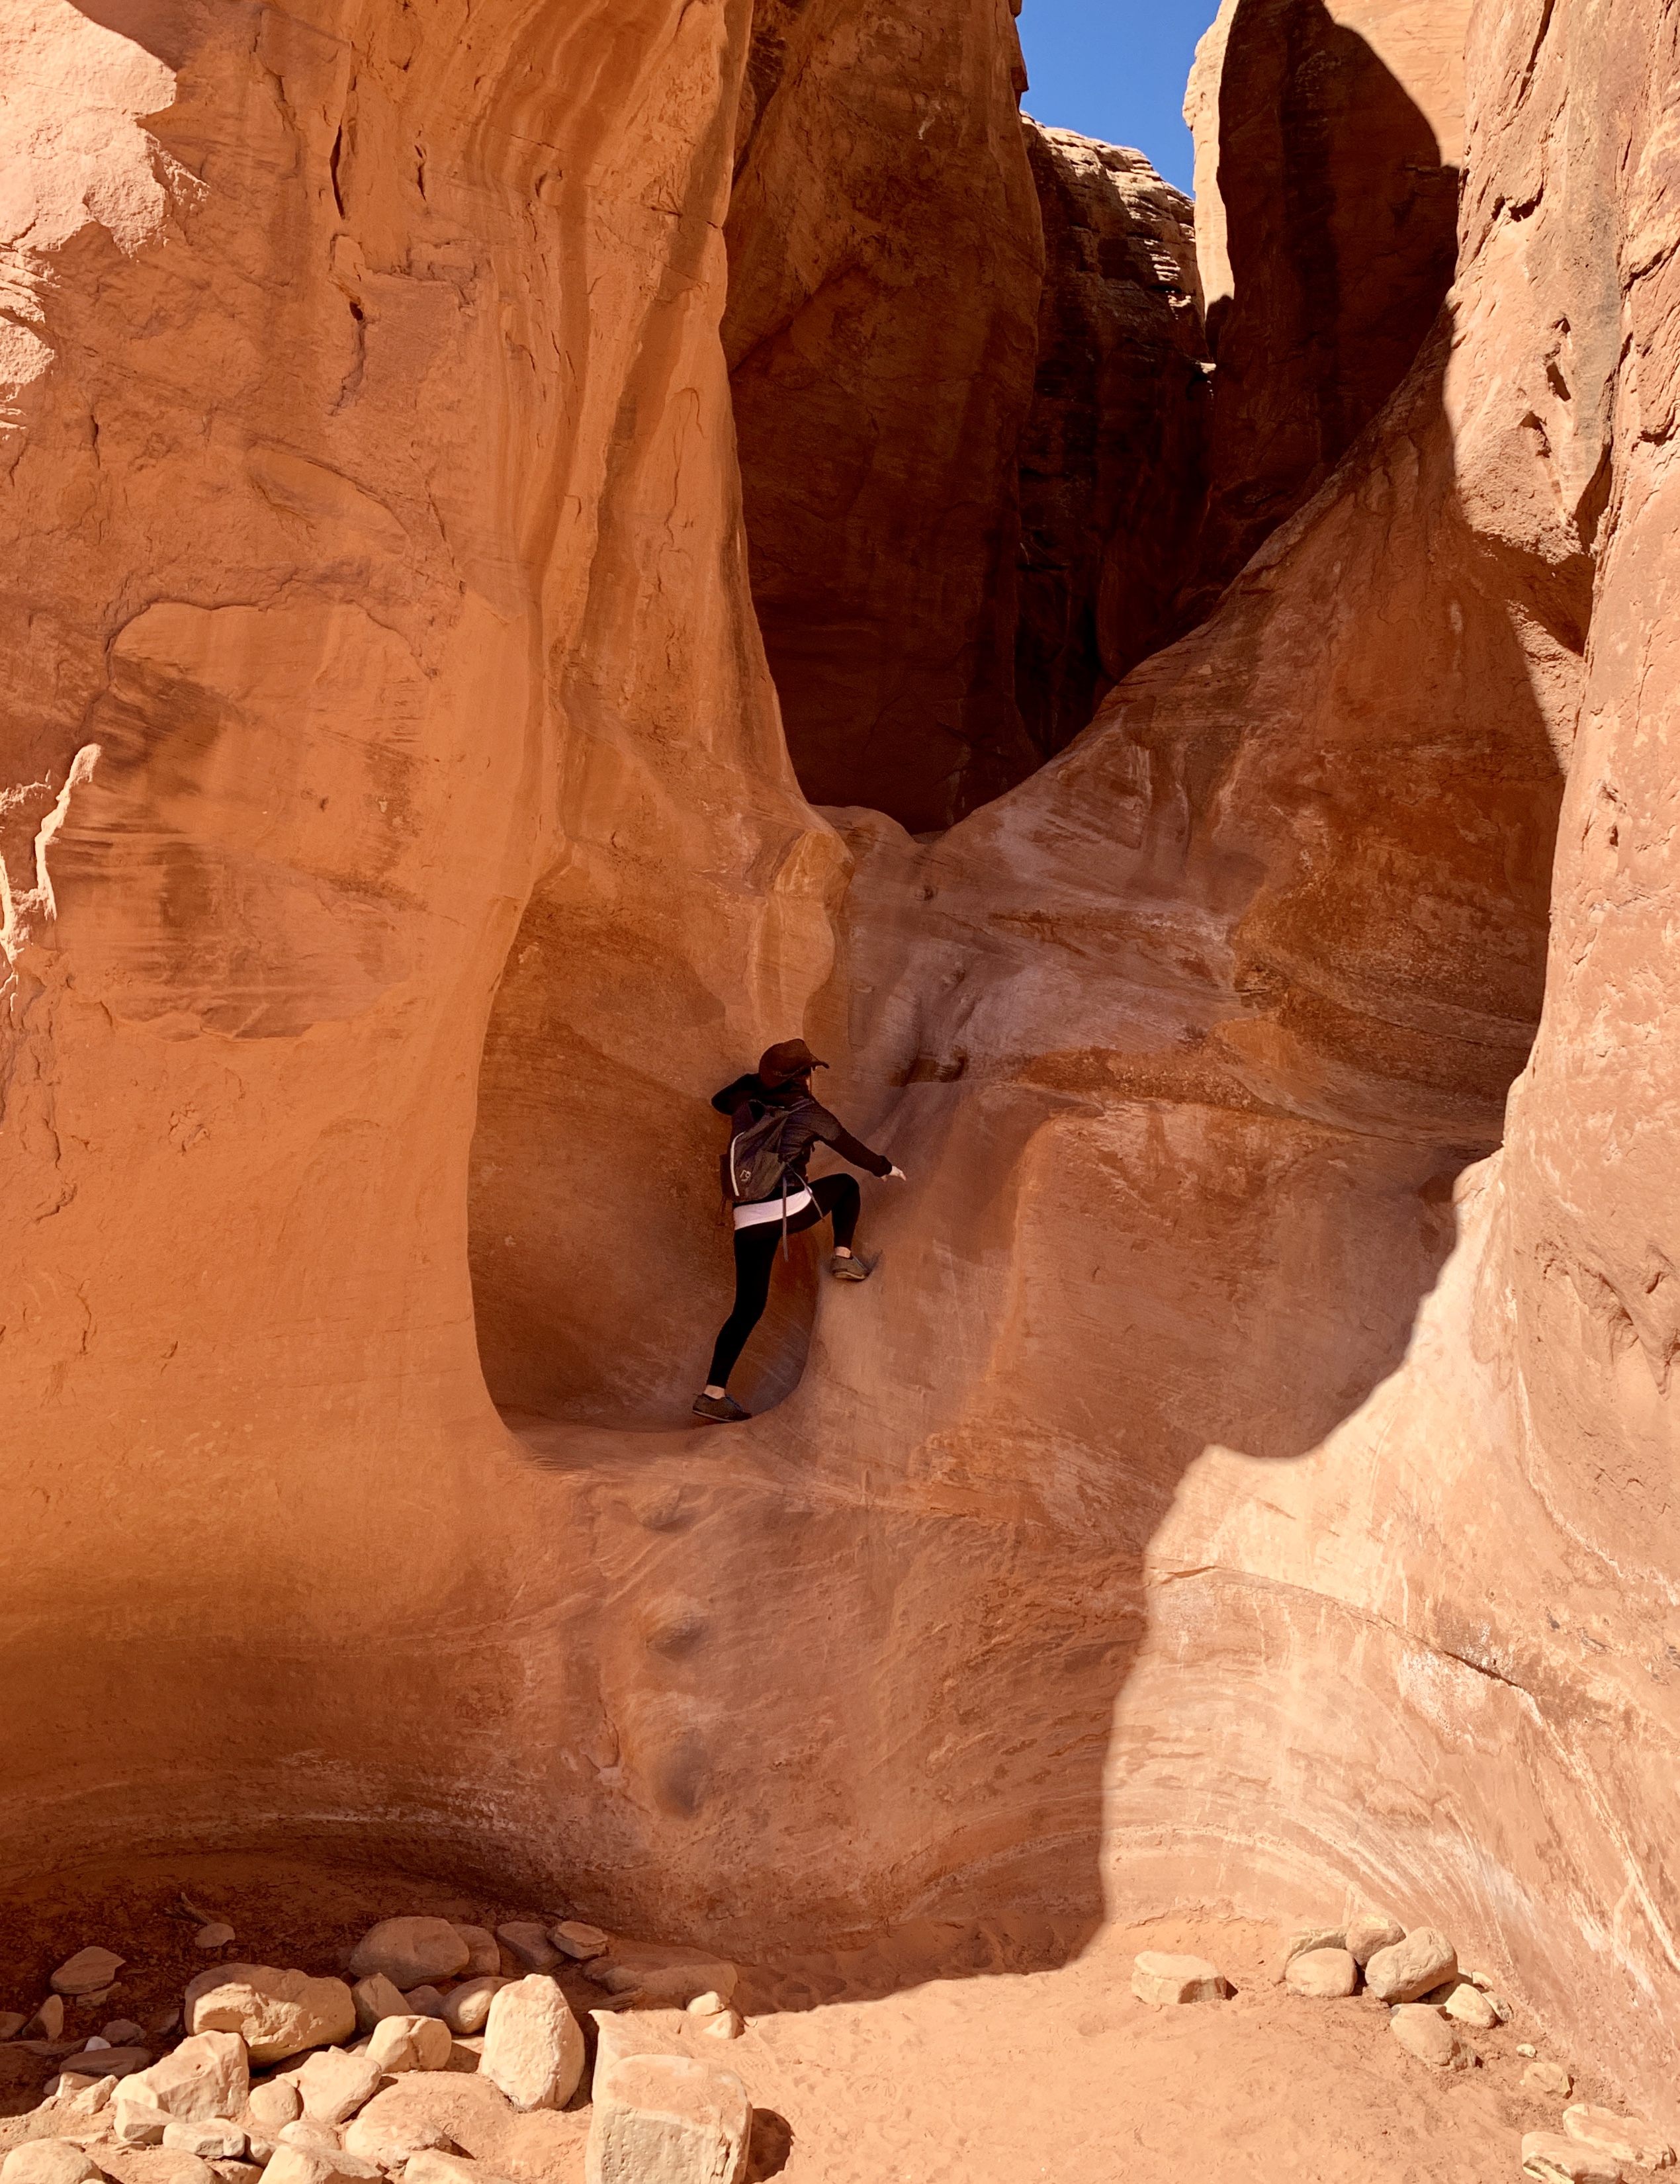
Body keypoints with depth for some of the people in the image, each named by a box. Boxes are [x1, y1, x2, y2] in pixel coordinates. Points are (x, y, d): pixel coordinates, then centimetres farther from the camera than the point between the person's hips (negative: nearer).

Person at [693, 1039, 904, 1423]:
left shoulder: (746, 1108, 16)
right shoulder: (808, 1111, 4)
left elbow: (720, 1101, 40)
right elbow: (851, 1149, 14)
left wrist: (752, 1079, 54)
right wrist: (885, 1167, 31)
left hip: (748, 1218, 4)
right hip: (790, 1206, -4)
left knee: (748, 1308, 9)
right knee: (845, 1185, 26)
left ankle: (713, 1394, 1)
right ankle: (843, 1257, 14)